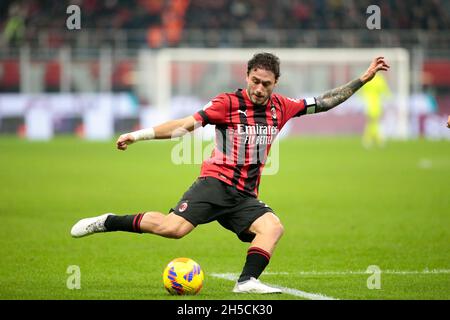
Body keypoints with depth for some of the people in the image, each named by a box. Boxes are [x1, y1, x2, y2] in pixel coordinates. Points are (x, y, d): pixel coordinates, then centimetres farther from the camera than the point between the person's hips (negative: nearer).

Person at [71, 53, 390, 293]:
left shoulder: (280, 107, 10)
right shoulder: (229, 103, -5)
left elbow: (324, 102, 18)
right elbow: (186, 124, -9)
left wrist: (364, 79, 15)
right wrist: (138, 135, -16)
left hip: (245, 197, 5)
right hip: (216, 183, -5)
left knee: (273, 227, -22)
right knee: (174, 227, -23)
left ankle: (247, 282, -28)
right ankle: (106, 222, -8)